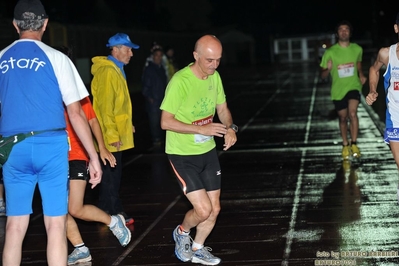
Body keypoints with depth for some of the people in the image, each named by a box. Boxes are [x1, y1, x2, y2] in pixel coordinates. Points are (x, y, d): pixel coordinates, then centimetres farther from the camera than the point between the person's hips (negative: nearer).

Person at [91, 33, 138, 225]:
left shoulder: (116, 70, 16)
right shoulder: (107, 72, -17)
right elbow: (105, 105, -22)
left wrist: (127, 124, 20)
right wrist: (111, 134, -23)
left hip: (117, 135, 10)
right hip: (111, 137, -10)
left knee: (114, 175, 16)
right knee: (111, 175, -4)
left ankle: (115, 211, 24)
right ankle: (109, 216, 2)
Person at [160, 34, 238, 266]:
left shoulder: (215, 77, -2)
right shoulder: (180, 81, -23)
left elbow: (222, 109, 11)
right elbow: (166, 122, -21)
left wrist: (230, 128, -10)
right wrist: (202, 129, -28)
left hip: (208, 151, 7)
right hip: (183, 155, -7)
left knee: (215, 208, 10)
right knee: (203, 209, -12)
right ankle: (182, 233, 21)